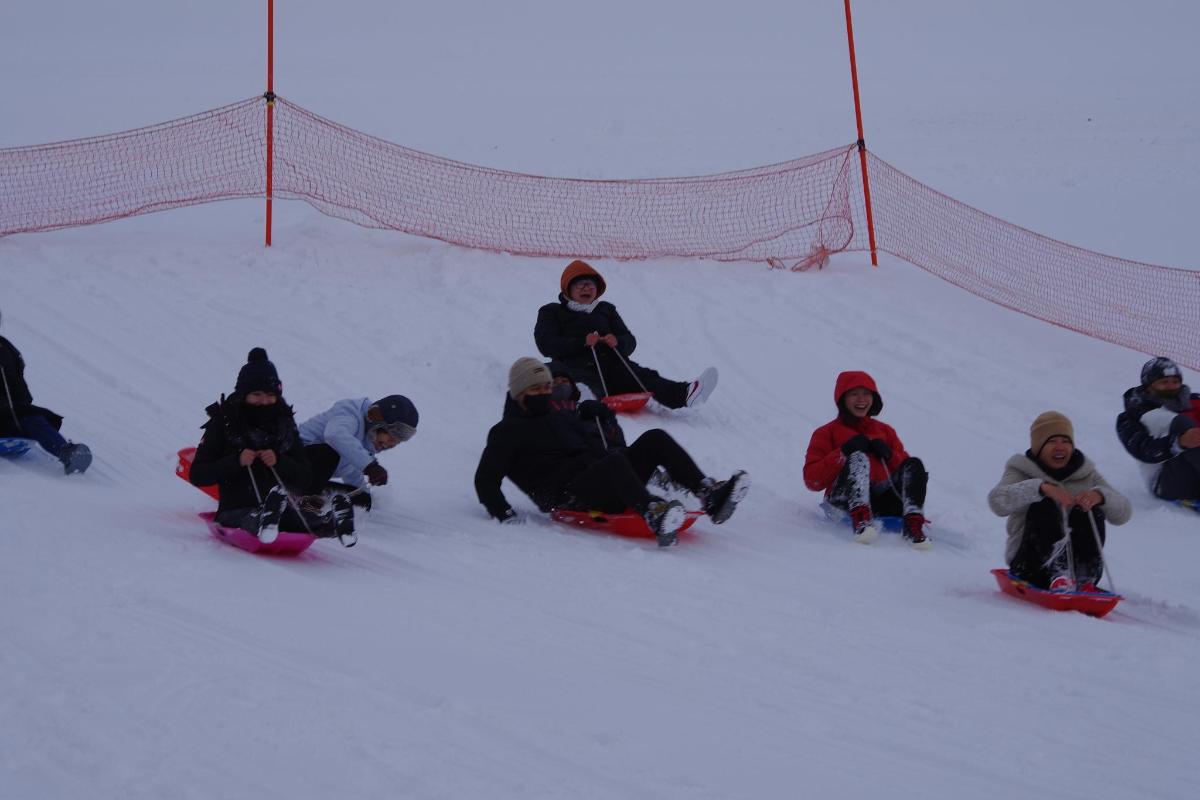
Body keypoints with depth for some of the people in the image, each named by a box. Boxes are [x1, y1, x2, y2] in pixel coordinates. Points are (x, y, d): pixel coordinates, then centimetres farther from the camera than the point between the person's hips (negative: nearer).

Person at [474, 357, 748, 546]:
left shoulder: (565, 418, 30)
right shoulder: (506, 432, 9)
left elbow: (599, 451, 32)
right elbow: (485, 481, 2)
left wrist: (648, 471, 20)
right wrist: (506, 516, -13)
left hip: (605, 486, 7)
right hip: (567, 497, -7)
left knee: (655, 439, -8)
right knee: (615, 461, -36)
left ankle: (709, 494, -24)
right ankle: (653, 514, -61)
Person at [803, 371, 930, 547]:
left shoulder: (885, 430, 30)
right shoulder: (827, 433, 19)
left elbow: (905, 467, 20)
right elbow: (812, 481, 5)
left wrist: (888, 455, 0)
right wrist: (844, 453, -6)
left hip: (883, 499, 3)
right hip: (844, 498, -3)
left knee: (914, 465, -21)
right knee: (858, 458, -32)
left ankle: (913, 524, -43)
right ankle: (861, 520, -55)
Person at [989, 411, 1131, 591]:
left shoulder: (1086, 473, 13)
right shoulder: (1021, 471, 5)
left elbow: (1123, 513, 1)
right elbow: (997, 501, -18)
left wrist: (1100, 495, -22)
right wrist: (1042, 488, -33)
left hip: (1075, 564, 2)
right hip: (1031, 568, -2)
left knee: (1092, 511, -19)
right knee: (1044, 506, -25)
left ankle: (1086, 581, -29)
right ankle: (1060, 576, -44)